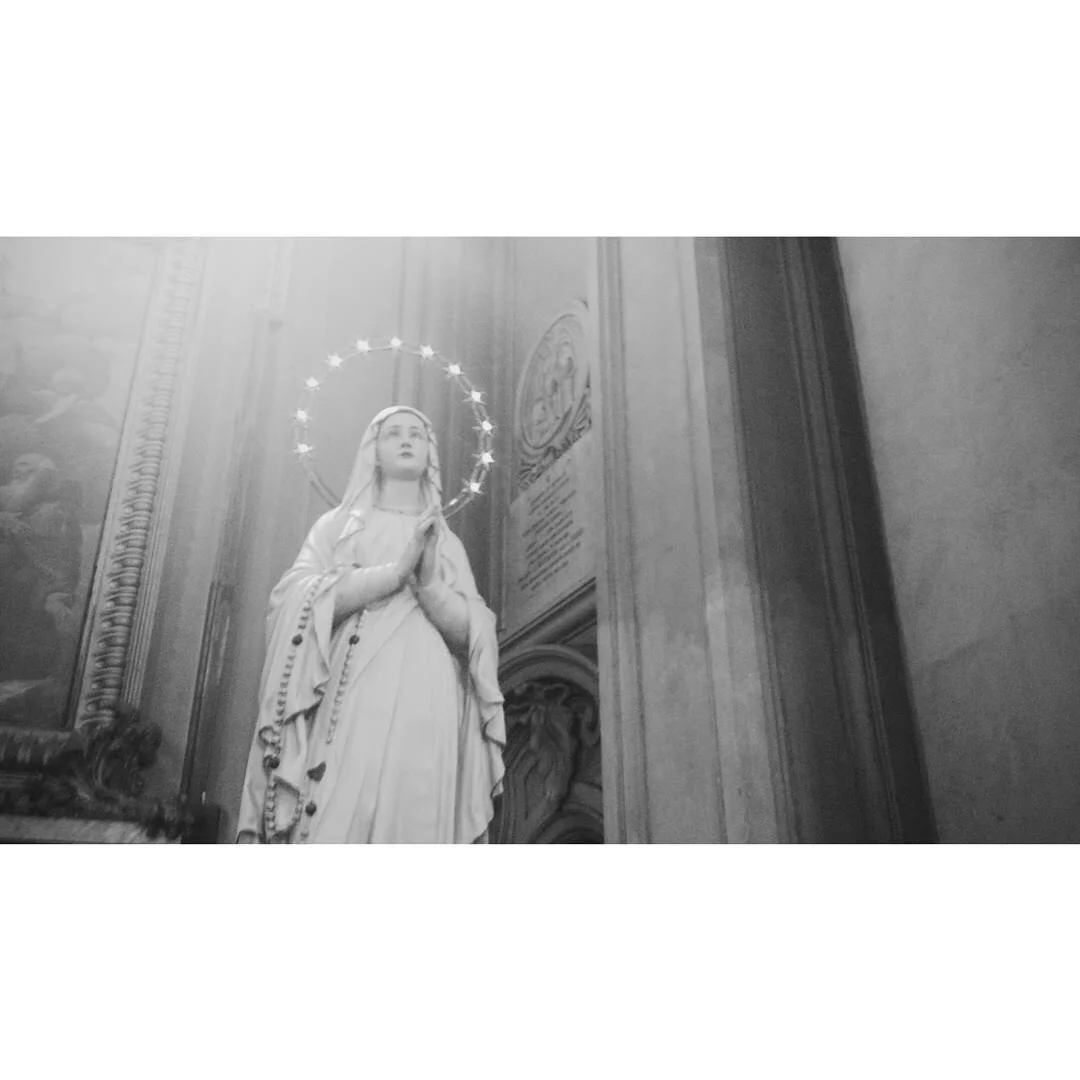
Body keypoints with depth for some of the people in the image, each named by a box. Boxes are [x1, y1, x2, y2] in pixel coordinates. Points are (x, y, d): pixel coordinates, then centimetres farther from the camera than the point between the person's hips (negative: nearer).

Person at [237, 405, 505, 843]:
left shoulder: (448, 543, 22)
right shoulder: (338, 524, 19)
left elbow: (470, 635, 9)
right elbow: (295, 599, 0)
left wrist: (428, 581, -11)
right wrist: (396, 570, -8)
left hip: (423, 711, 1)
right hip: (350, 703, -1)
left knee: (412, 828, -10)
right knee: (334, 829, -14)